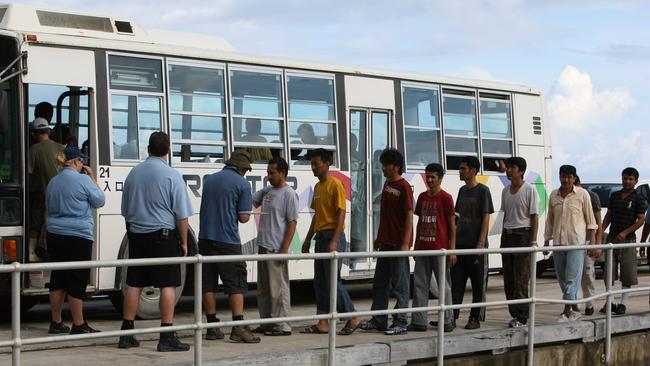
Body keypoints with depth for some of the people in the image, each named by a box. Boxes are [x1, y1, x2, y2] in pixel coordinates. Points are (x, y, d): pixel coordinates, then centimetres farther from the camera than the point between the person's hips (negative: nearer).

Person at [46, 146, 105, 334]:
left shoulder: (53, 182, 11)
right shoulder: (83, 180, -10)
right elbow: (99, 201, 1)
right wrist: (93, 178, 7)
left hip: (55, 235, 7)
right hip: (78, 237, -7)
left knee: (58, 279, 12)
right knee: (77, 281, -4)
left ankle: (56, 322, 17)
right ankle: (79, 325, -2)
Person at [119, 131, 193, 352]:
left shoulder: (133, 173, 8)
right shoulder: (172, 176, -9)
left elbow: (125, 211, 17)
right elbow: (182, 215, -8)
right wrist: (184, 242, 2)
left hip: (137, 235, 6)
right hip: (163, 235, -5)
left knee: (134, 285, 9)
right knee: (167, 285, -3)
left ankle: (126, 334, 13)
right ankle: (167, 337, -4)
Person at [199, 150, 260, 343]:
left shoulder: (209, 180, 13)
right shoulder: (242, 184, -5)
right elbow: (243, 217, -8)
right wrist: (246, 214, 13)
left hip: (205, 238, 6)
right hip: (227, 240, -5)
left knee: (208, 283, 8)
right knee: (236, 284, -2)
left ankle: (212, 327, 12)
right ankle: (238, 328, -7)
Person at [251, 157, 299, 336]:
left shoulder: (289, 194, -9)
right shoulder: (266, 191, 14)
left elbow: (292, 222, -12)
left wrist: (284, 249, -17)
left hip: (277, 249, -8)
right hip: (263, 247, 8)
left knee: (278, 288, -4)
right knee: (263, 288, 13)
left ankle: (282, 326, 0)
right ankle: (267, 323, 21)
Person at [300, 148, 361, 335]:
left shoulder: (335, 185, -11)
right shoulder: (317, 187, 16)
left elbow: (341, 214, -16)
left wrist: (334, 241, -22)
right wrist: (308, 239, 19)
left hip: (333, 237, -9)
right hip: (320, 237, 9)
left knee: (333, 280, -8)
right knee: (319, 282, 8)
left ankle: (353, 317, 2)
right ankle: (323, 323, 12)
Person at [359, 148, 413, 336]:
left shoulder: (404, 187, -12)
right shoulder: (387, 184, 13)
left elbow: (409, 216, -16)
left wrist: (406, 243, -21)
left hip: (399, 244, -9)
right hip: (385, 243, 9)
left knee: (400, 285, -1)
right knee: (379, 283, 12)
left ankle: (400, 323, 4)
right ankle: (378, 320, 20)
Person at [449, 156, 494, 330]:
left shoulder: (483, 191, -6)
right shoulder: (462, 190, 14)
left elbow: (486, 218, -9)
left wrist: (481, 243, -16)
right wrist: (454, 240, 13)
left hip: (476, 245, -7)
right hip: (460, 244, 7)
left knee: (478, 283, 1)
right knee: (456, 282, 5)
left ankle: (476, 318, 7)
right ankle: (451, 316, 7)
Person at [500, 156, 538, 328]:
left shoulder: (529, 190, -6)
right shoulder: (505, 191, 13)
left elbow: (534, 216, -7)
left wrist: (533, 240, -14)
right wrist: (503, 237, 16)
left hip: (523, 234, -7)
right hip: (507, 234, 7)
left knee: (521, 278, -8)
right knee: (508, 278, 6)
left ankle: (521, 317, -6)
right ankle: (515, 314, 13)